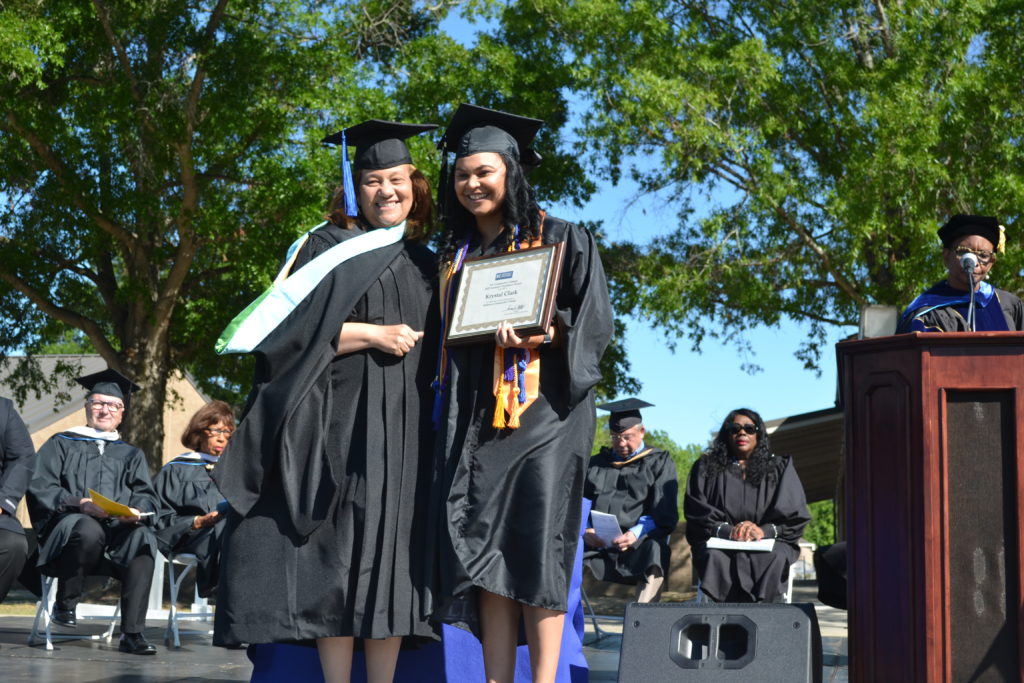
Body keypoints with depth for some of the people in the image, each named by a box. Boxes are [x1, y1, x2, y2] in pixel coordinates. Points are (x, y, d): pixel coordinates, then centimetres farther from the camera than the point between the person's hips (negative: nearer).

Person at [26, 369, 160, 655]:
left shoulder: (131, 455, 25)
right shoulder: (61, 444, 16)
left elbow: (147, 496, 12)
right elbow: (40, 488, 2)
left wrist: (137, 511, -13)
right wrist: (80, 503, -15)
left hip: (119, 530, 2)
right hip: (67, 524, -2)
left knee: (143, 537, -33)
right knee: (89, 530, -39)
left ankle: (132, 633, -34)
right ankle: (65, 604, -14)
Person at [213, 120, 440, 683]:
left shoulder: (428, 265, 20)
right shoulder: (328, 248, 7)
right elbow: (294, 326, -5)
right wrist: (374, 334, -11)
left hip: (406, 431, 4)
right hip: (341, 421, -4)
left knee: (394, 553, -1)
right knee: (342, 552, -9)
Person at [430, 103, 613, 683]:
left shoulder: (562, 238, 3)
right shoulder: (456, 254, 18)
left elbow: (595, 320, -3)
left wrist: (541, 335, -20)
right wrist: (445, 403, 11)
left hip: (540, 410, -5)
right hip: (474, 414, 5)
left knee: (536, 541, -10)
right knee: (484, 546, 0)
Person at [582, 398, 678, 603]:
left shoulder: (659, 463, 15)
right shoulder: (597, 463, 24)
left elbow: (664, 515, 3)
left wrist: (636, 534, -17)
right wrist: (584, 530, -10)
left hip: (639, 541, -2)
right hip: (595, 541, 2)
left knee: (654, 550, -38)